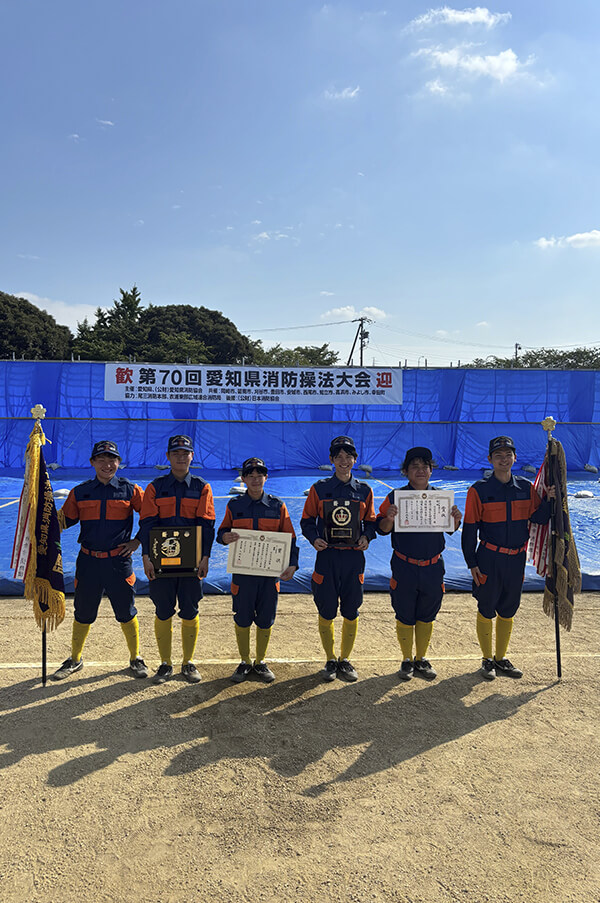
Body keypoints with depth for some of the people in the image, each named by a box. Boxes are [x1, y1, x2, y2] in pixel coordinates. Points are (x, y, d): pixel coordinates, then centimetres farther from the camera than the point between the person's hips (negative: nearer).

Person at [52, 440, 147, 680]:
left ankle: (135, 658, 23)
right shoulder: (80, 492, 5)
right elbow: (65, 521, 8)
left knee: (126, 613, 6)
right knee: (83, 613, 11)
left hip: (119, 561, -2)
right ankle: (75, 659, 30)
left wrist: (137, 541, -1)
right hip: (88, 561, 2)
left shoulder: (130, 490, 0)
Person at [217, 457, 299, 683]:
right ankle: (244, 662, 25)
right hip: (242, 571, 0)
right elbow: (222, 531, 9)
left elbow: (289, 538, 3)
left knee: (265, 620, 8)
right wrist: (224, 537, -16)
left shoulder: (277, 506, 2)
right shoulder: (234, 505, 3)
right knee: (242, 620, 7)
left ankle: (260, 662, 26)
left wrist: (292, 564, -9)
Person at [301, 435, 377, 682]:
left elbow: (371, 521, 12)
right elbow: (307, 520, 5)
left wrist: (366, 537, -8)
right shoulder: (319, 488, 2)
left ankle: (345, 660, 24)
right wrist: (314, 538, -12)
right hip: (327, 556, -1)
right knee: (326, 612, 4)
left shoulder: (364, 491, 6)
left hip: (354, 557, 1)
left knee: (351, 612, 7)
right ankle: (330, 660, 22)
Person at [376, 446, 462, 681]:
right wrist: (389, 518, -23)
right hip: (404, 567, -2)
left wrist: (456, 519, -10)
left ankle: (421, 659, 30)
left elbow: (450, 529, 12)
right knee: (405, 617, 7)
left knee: (426, 617, 13)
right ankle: (407, 660, 24)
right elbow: (382, 529, -2)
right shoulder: (395, 497, -3)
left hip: (433, 567, 2)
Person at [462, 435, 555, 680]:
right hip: (489, 559, -3)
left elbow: (538, 518, 7)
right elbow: (469, 529, -6)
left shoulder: (526, 487, 3)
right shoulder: (479, 490, -8)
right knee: (486, 611, 6)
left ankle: (501, 658, 30)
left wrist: (547, 500, -12)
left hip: (517, 559, 4)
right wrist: (472, 563, -8)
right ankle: (487, 660, 24)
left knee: (508, 611, 14)